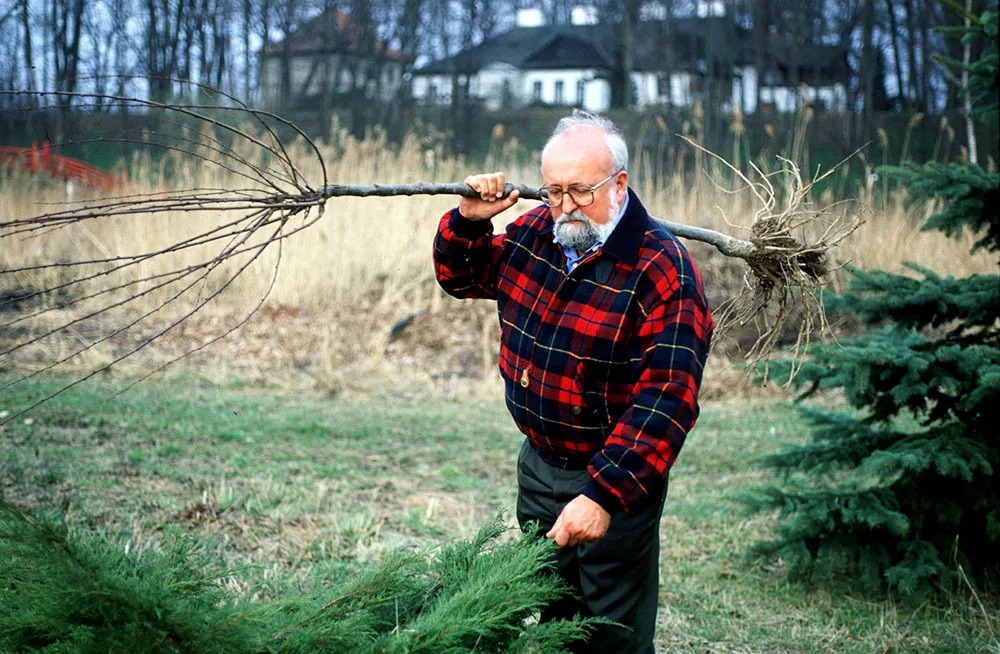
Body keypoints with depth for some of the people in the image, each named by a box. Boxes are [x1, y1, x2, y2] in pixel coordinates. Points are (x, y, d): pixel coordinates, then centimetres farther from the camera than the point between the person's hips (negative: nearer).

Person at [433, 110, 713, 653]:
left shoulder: (662, 271, -23)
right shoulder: (535, 232, -1)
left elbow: (666, 399, -29)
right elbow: (462, 277, 18)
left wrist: (603, 494, -36)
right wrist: (468, 221, -4)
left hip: (613, 475, -6)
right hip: (538, 463, 6)